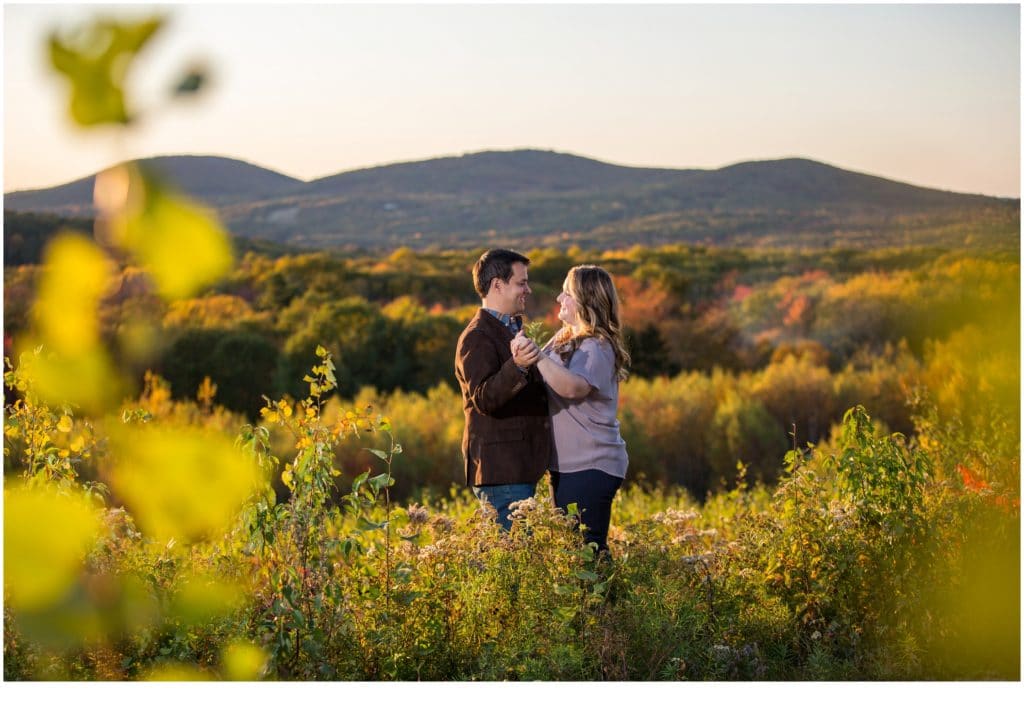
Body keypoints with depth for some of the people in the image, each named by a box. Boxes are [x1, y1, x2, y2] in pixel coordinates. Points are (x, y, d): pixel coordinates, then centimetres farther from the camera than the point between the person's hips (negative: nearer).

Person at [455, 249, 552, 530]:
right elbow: (483, 398, -28)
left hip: (520, 467, 10)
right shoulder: (477, 338, -13)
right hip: (501, 470, -10)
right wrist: (517, 367, -41)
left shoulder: (511, 330, 21)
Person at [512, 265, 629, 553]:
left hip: (591, 467, -9)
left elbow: (573, 387, -32)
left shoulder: (597, 347, -15)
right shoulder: (564, 338, 12)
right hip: (566, 464, 10)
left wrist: (537, 357, -40)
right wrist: (523, 359, -11)